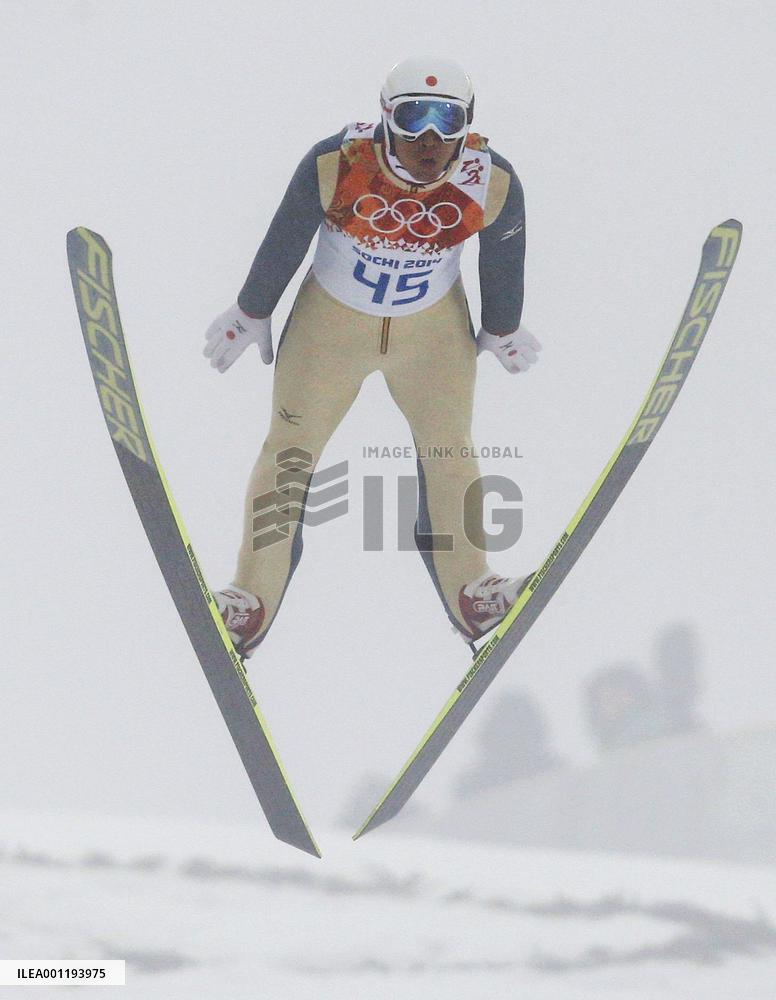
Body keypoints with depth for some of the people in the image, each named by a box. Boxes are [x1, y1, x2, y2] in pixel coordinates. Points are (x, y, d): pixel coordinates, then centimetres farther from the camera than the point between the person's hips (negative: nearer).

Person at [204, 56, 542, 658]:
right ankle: (253, 599, 18)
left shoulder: (493, 185, -24)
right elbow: (283, 244, -13)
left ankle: (469, 591, 32)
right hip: (332, 321, -1)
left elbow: (503, 264, -3)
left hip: (435, 331, 2)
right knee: (291, 450, 4)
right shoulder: (335, 166, -30)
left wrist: (503, 332, 12)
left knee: (449, 450, 13)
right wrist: (250, 317, 0)